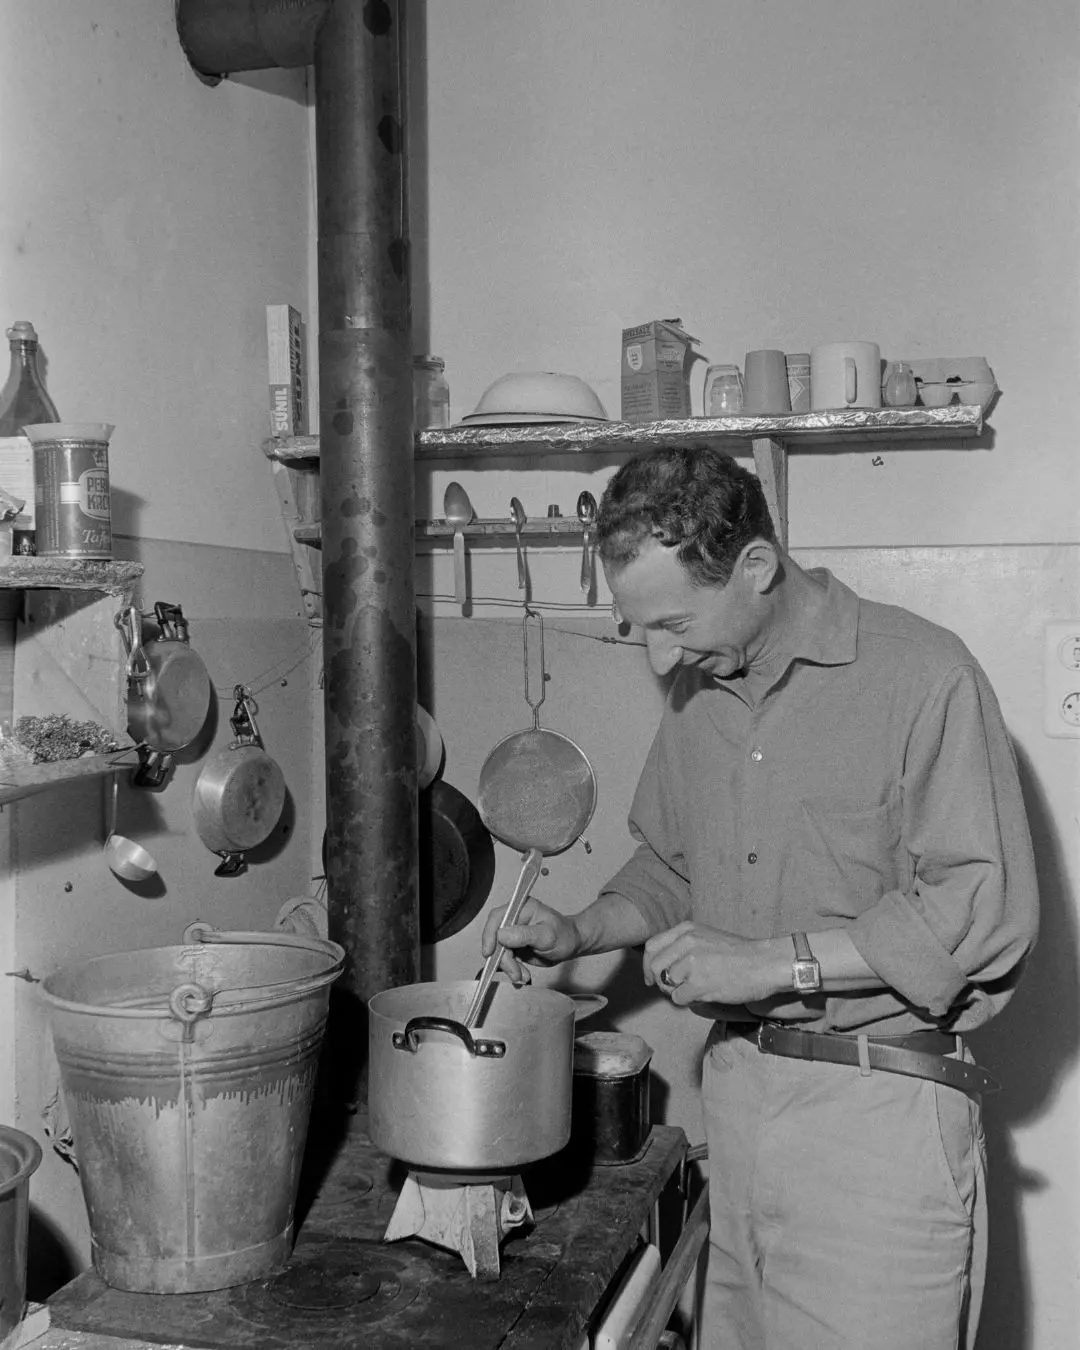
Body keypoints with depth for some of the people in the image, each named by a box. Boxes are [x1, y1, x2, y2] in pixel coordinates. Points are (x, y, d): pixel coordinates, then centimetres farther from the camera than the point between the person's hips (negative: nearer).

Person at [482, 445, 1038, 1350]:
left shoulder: (923, 674, -14)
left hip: (879, 1109, -6)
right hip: (737, 1095, 6)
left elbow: (987, 910, -18)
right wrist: (579, 933, 3)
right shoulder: (697, 691, 9)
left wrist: (774, 961, -19)